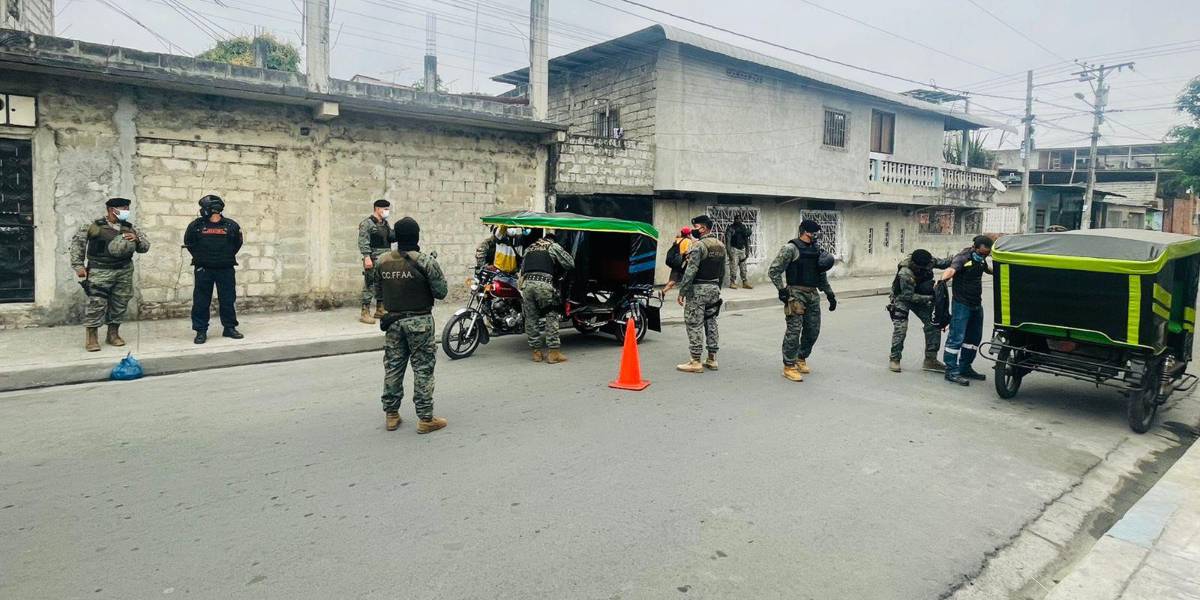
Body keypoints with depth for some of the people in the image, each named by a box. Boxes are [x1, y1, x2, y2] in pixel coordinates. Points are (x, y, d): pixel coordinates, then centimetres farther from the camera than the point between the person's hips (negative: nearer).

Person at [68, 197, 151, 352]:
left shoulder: (131, 228, 11)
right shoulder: (94, 226, -1)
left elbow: (145, 247, 13)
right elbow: (77, 242, 4)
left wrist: (137, 239, -9)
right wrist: (78, 265, -1)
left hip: (124, 272, 4)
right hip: (100, 272, -4)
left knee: (120, 304, 9)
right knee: (96, 304, -8)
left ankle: (113, 334, 22)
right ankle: (91, 338, 0)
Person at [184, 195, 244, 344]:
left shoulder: (231, 225, 0)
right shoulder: (196, 225, 1)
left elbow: (238, 243, 13)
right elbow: (188, 243, 14)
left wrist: (228, 256, 9)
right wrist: (199, 256, 9)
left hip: (225, 269, 0)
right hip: (203, 269, 0)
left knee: (228, 300, 6)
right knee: (201, 301, 2)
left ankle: (230, 328, 17)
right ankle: (201, 331, 9)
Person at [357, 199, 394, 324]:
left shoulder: (385, 224, 17)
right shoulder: (367, 223, -7)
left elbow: (392, 238, 18)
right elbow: (363, 242, -13)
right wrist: (367, 257, -22)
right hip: (373, 260, -8)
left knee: (382, 285, 12)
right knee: (369, 286, -7)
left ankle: (380, 311, 23)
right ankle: (365, 313, -4)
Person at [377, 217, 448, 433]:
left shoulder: (383, 262, 1)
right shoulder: (426, 261, -13)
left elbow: (383, 289, 8)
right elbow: (441, 293, -10)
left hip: (392, 320, 5)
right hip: (419, 321, -5)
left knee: (393, 367, 13)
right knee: (423, 369, 2)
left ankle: (391, 415, 22)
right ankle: (425, 419, 7)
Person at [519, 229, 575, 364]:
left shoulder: (529, 248, 26)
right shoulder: (553, 246, 12)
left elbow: (522, 268, 24)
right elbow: (570, 263, 9)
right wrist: (559, 273, 25)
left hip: (526, 283, 5)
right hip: (544, 284, -4)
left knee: (531, 319, 9)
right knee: (551, 317, 1)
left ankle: (536, 352, 12)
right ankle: (553, 352, -3)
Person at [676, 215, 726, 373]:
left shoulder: (698, 245, -15)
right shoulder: (721, 246, 11)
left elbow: (691, 271, -20)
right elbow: (722, 271, 16)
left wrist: (682, 291, -17)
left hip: (697, 289, -8)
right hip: (714, 289, 8)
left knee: (694, 325, -3)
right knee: (711, 323, 13)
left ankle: (695, 362, -2)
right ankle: (712, 359, 17)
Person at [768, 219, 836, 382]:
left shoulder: (817, 249, 14)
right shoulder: (790, 249, -8)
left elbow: (821, 276, 22)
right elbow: (773, 271, -10)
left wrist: (830, 294, 18)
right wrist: (782, 289, -17)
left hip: (813, 294, 7)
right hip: (796, 294, -7)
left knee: (813, 330, 9)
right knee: (794, 330, -6)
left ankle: (801, 359, 28)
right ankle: (789, 366, 2)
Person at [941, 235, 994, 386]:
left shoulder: (981, 259, 8)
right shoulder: (963, 257, -18)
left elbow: (986, 268, 31)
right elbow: (951, 269, -39)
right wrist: (943, 279, -58)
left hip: (976, 304, 9)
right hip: (961, 304, -9)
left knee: (974, 337, 16)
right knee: (956, 337, -9)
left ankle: (965, 367, 27)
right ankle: (951, 371, -6)